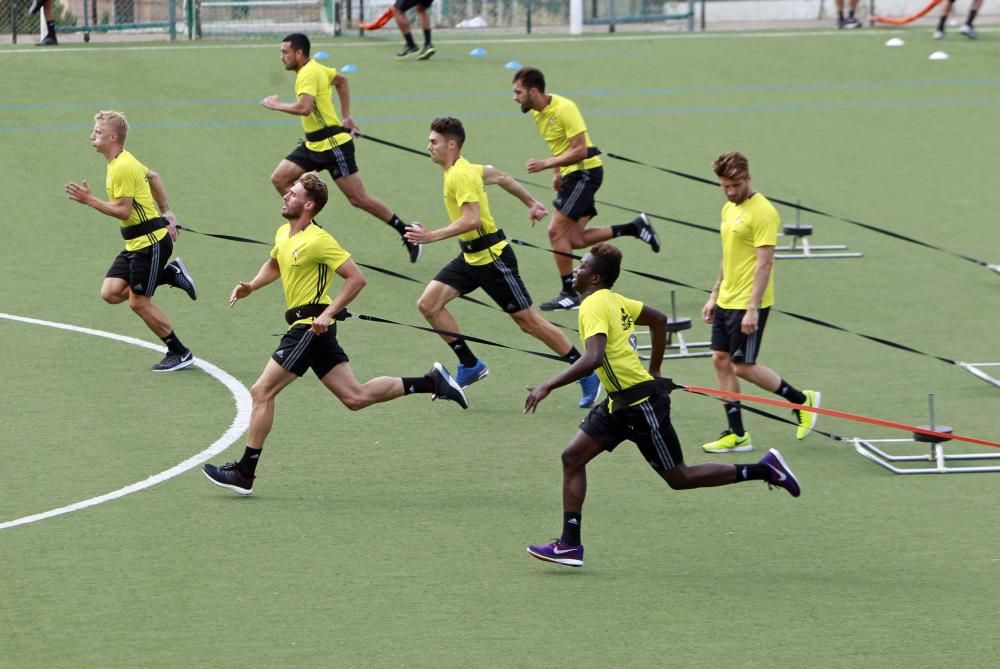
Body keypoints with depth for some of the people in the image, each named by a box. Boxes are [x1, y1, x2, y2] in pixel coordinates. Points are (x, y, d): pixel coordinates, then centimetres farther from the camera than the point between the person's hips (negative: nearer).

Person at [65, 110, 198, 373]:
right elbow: (154, 177, 26)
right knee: (110, 292, 2)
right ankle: (171, 274, 14)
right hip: (135, 242, 10)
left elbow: (123, 211, -22)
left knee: (138, 302, -4)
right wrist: (166, 213, 28)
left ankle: (180, 354, 7)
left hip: (150, 242, -10)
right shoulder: (122, 162, 12)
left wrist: (90, 200, -17)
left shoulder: (122, 168, -20)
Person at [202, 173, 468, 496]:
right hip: (305, 326, 10)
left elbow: (356, 278, -16)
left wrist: (327, 314, -22)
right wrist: (251, 286, 13)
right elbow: (274, 265, 32)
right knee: (355, 397, 9)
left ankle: (244, 473, -3)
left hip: (311, 327, -10)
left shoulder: (318, 240, -15)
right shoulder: (283, 234, 12)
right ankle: (431, 382, 13)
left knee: (262, 392, -8)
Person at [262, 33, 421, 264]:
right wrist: (346, 116, 25)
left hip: (333, 144, -10)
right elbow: (341, 81, 29)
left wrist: (275, 105, -18)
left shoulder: (308, 74, -19)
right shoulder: (315, 68, 11)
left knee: (358, 198, -6)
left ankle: (407, 233, 4)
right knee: (279, 179, 0)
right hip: (314, 144, 10)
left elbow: (304, 107, -34)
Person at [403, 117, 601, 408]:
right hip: (471, 256, 10)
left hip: (492, 257, -10)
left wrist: (432, 236, -32)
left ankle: (588, 375, 9)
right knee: (428, 304, -3)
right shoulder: (462, 169, 9)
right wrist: (531, 203, 33)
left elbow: (471, 220, -30)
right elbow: (500, 177, 23)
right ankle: (470, 366, 5)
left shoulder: (460, 175, -20)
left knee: (529, 321, -2)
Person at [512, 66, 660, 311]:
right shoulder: (537, 113, 7)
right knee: (575, 240, 5)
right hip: (571, 174, 9)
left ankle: (569, 293, -4)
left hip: (585, 171, -9)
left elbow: (580, 150, -24)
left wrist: (546, 164, -27)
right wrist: (557, 172, 14)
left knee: (556, 230, -12)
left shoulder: (564, 109, -20)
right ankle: (635, 227, 17)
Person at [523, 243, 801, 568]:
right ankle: (570, 544, 5)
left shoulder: (594, 306, -19)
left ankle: (765, 469, 10)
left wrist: (547, 387, -33)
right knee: (572, 457, 4)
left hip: (642, 404, -10)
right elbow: (659, 319, 22)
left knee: (679, 478, 3)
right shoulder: (614, 300, 8)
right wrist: (653, 372, 29)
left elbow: (593, 358, -35)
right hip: (620, 403, 10)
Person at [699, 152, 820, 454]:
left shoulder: (762, 212, -16)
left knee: (743, 366, -6)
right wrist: (714, 296, 20)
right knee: (721, 360, 5)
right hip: (726, 301, 9)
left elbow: (765, 263, -20)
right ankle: (736, 435, 9)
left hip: (748, 305, -9)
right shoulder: (729, 209, 12)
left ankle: (802, 400, 11)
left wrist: (753, 309, -23)